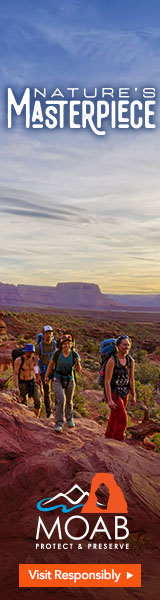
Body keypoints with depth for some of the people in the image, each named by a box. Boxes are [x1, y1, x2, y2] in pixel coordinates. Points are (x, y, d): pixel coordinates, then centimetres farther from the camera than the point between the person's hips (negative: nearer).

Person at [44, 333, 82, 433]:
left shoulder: (74, 354, -13)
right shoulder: (57, 353, -14)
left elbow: (78, 370, -11)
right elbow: (51, 364, 3)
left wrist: (78, 363, -31)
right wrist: (46, 376, 4)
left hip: (70, 380, 2)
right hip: (58, 380, -2)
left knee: (69, 402, 19)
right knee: (61, 400, -19)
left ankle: (69, 419, 46)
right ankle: (59, 424, -9)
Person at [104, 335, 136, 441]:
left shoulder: (131, 361, 0)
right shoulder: (112, 360, -20)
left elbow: (131, 380, 9)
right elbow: (107, 381, -19)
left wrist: (133, 396, 10)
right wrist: (109, 400, -21)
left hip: (124, 394, 6)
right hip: (114, 393, -6)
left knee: (115, 417, 21)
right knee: (122, 419, -9)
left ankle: (108, 436, 41)